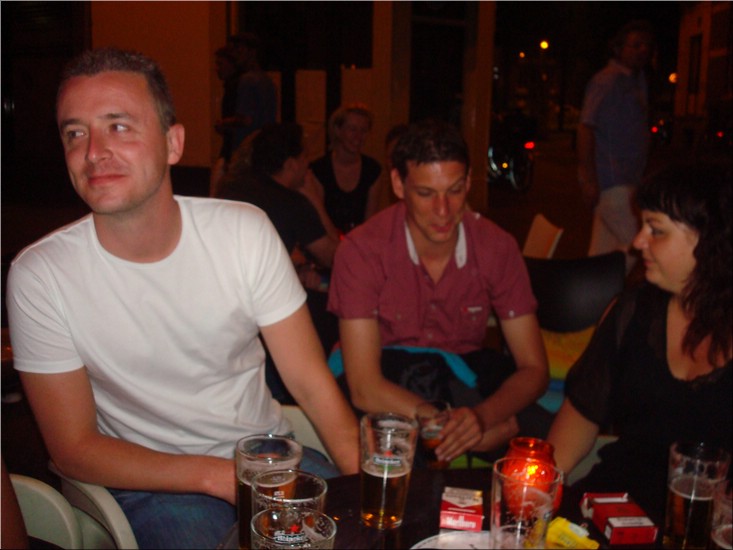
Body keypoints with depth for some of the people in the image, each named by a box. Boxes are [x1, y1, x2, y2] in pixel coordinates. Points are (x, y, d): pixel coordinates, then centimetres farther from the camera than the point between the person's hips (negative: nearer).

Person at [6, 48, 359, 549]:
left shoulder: (246, 230, -9)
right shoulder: (40, 276, -14)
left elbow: (311, 381, -7)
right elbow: (74, 448, -8)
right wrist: (217, 475, -18)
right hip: (157, 483, -1)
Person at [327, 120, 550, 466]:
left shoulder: (497, 247, -11)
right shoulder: (361, 251, -21)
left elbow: (534, 369, -10)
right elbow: (365, 389, -26)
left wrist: (480, 417, -34)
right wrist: (503, 425, -30)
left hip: (463, 372, 3)